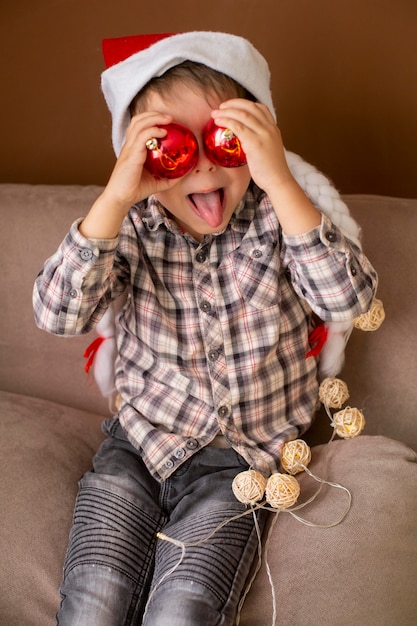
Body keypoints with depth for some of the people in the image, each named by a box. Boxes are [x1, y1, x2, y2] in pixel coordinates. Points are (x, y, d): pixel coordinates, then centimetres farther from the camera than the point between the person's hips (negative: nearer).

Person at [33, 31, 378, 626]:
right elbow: (58, 314, -19)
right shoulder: (132, 225, -6)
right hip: (138, 440, 2)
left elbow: (349, 298, -23)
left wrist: (279, 181, -32)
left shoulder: (276, 215, -8)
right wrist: (114, 198, -30)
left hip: (242, 453, -1)